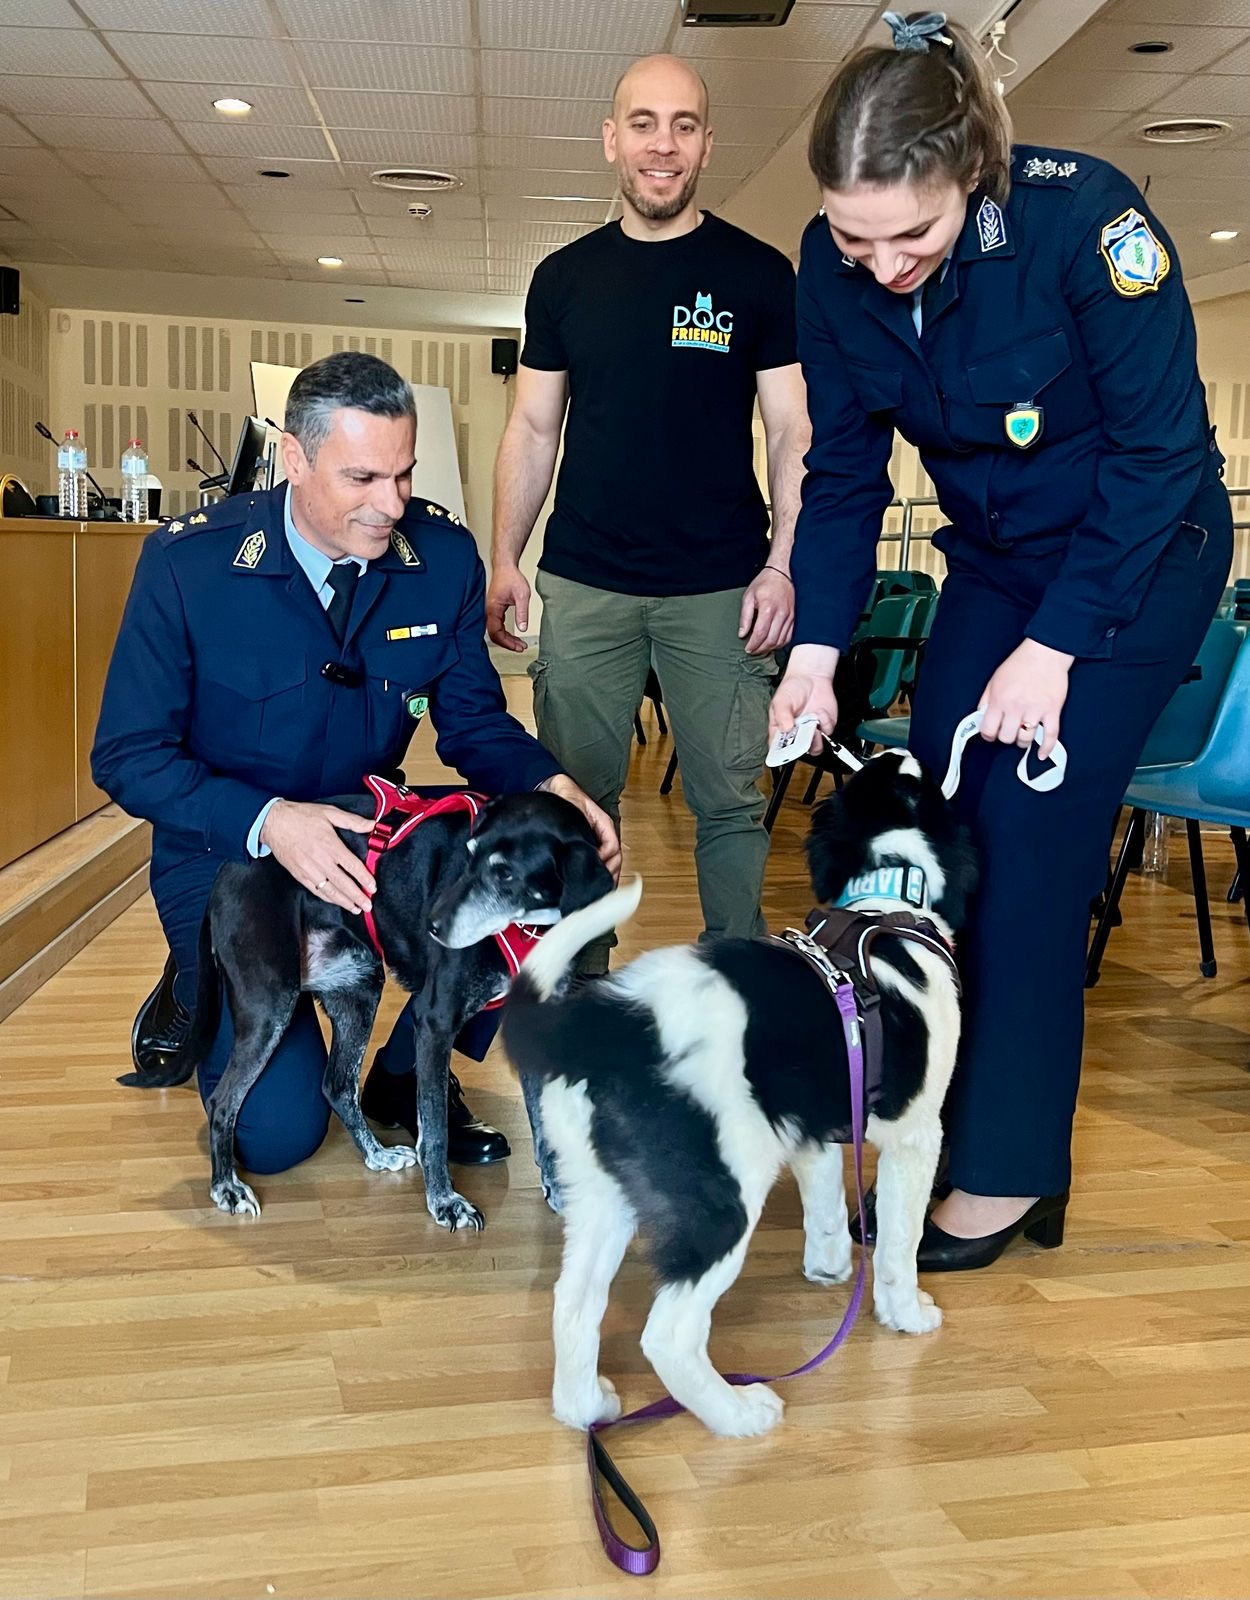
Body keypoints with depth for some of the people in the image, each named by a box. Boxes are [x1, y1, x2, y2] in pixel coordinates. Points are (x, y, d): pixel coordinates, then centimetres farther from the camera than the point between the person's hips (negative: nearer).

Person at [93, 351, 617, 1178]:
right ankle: (197, 991, 21)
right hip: (228, 853, -3)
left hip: (369, 831, 4)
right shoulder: (187, 562, -18)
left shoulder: (444, 553, -10)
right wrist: (267, 823, -32)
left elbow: (473, 721, -1)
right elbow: (127, 755, -14)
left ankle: (408, 1076, 4)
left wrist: (550, 785, -23)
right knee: (277, 1132, -15)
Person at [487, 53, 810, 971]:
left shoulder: (758, 274, 4)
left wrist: (782, 564, -9)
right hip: (583, 582, 2)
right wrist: (506, 560, 4)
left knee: (730, 801, 1)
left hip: (719, 587, -2)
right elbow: (534, 430, 12)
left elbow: (792, 432, 1)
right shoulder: (565, 277, 10)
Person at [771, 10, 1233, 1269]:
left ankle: (1011, 1171, 3)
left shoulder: (1083, 218, -27)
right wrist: (816, 653, -12)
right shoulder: (834, 268, -12)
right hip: (993, 560, 6)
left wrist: (1054, 647, -22)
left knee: (1031, 848, -12)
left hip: (1139, 557, -5)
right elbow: (843, 472, -3)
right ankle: (937, 1131, 16)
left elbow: (1159, 451, -21)